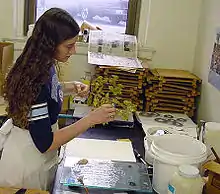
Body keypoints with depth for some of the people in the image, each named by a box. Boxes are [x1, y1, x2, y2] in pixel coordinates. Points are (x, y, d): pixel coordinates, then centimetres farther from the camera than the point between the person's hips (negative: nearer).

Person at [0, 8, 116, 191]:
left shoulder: (45, 64, -7)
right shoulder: (34, 79, -32)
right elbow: (44, 143, -30)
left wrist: (71, 87, -2)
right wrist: (91, 119, -31)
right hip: (27, 162, -8)